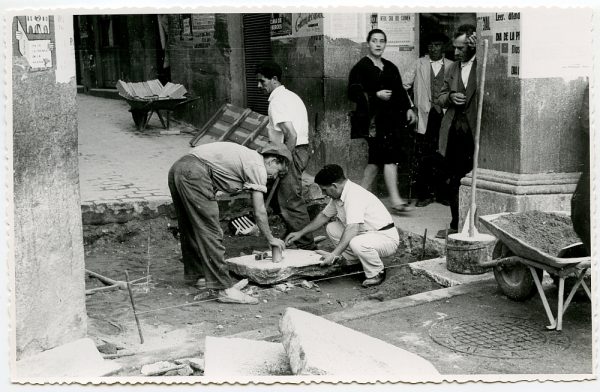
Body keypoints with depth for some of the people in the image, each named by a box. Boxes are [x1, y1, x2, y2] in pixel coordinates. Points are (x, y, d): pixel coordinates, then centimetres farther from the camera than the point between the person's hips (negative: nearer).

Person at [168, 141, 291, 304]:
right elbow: (259, 212, 2)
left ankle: (195, 273, 38)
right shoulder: (258, 167, 0)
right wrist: (271, 239, 15)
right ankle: (224, 288, -8)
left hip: (177, 168, 10)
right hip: (194, 174, -10)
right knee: (210, 233, -9)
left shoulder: (247, 156, 26)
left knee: (190, 228, 22)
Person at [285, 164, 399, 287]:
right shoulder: (338, 195, 4)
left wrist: (334, 254, -39)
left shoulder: (354, 195, -26)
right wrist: (300, 233, 19)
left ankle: (377, 273, -9)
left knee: (356, 244, -37)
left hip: (386, 237, -9)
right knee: (332, 228, 6)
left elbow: (353, 229, -36)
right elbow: (324, 216, 20)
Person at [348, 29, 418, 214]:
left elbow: (400, 90, 20)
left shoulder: (390, 67, 17)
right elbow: (353, 93, -8)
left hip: (391, 118, 7)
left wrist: (408, 108, 7)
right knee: (389, 157, -13)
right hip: (373, 118, -7)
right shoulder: (360, 67, -3)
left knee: (377, 159, 6)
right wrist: (376, 95, -15)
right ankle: (395, 199, -13)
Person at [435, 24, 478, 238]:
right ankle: (456, 225, 20)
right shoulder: (453, 68, 16)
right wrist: (450, 96, -1)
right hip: (454, 131, 6)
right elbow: (440, 98, 21)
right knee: (454, 182, 10)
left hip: (475, 132, -6)